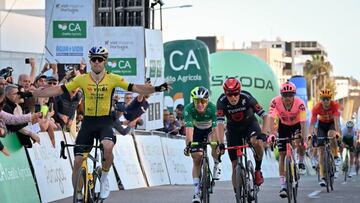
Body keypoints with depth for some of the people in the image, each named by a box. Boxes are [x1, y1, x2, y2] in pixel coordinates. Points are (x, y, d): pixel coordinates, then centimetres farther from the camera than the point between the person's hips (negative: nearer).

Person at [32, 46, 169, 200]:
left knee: (107, 147, -33)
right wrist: (32, 93, -6)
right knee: (78, 161, -2)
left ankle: (104, 179, -6)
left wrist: (156, 89, -26)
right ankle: (78, 197, 15)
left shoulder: (113, 79, -5)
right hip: (88, 122, 2)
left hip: (105, 122, -2)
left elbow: (135, 88, -12)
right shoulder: (82, 79, -2)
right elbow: (58, 90, -1)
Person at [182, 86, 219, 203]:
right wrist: (188, 144, -53)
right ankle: (197, 191, -2)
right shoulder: (189, 109, -31)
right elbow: (189, 128, -39)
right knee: (196, 159, -8)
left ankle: (216, 166, -4)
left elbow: (216, 128, -39)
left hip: (210, 129, -1)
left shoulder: (213, 108, -33)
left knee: (214, 140, -33)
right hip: (197, 131, 1)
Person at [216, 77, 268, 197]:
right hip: (233, 129, 1)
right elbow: (220, 123, -31)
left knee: (257, 142, -35)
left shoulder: (247, 97, -27)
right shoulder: (222, 102, -25)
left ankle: (257, 170, -10)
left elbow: (264, 115, -25)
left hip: (250, 124, -1)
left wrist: (263, 133, -38)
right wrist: (221, 143, -42)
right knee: (235, 165, -4)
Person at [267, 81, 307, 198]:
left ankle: (301, 162, 5)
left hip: (296, 124, -1)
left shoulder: (299, 103, -33)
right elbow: (271, 119, -39)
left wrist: (304, 139, -48)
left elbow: (303, 122, -37)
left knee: (300, 143, -29)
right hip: (283, 125, 1)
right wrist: (271, 134, -54)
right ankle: (283, 186, -3)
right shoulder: (275, 102, -31)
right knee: (282, 154, -6)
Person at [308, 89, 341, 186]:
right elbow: (312, 123, -31)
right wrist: (310, 135, -47)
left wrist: (337, 133, -54)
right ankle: (322, 176, -9)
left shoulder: (335, 105, -29)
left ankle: (336, 156, -12)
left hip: (332, 123, -1)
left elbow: (336, 120, -39)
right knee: (321, 149, -10)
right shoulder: (316, 108, -28)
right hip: (322, 124, 1)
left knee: (331, 135, -36)